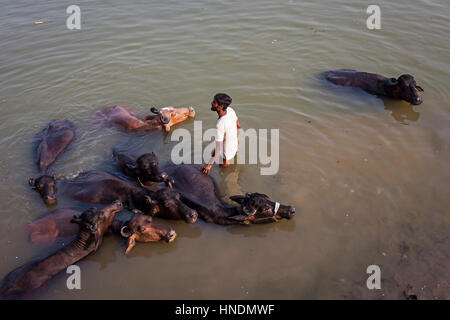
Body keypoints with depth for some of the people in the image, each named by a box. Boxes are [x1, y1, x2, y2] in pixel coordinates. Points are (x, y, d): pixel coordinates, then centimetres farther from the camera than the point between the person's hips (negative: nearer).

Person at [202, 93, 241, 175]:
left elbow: (218, 149, -34)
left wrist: (209, 165, -24)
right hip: (234, 146, 8)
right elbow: (238, 126, 1)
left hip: (227, 154, -8)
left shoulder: (220, 125, -41)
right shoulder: (230, 110, -19)